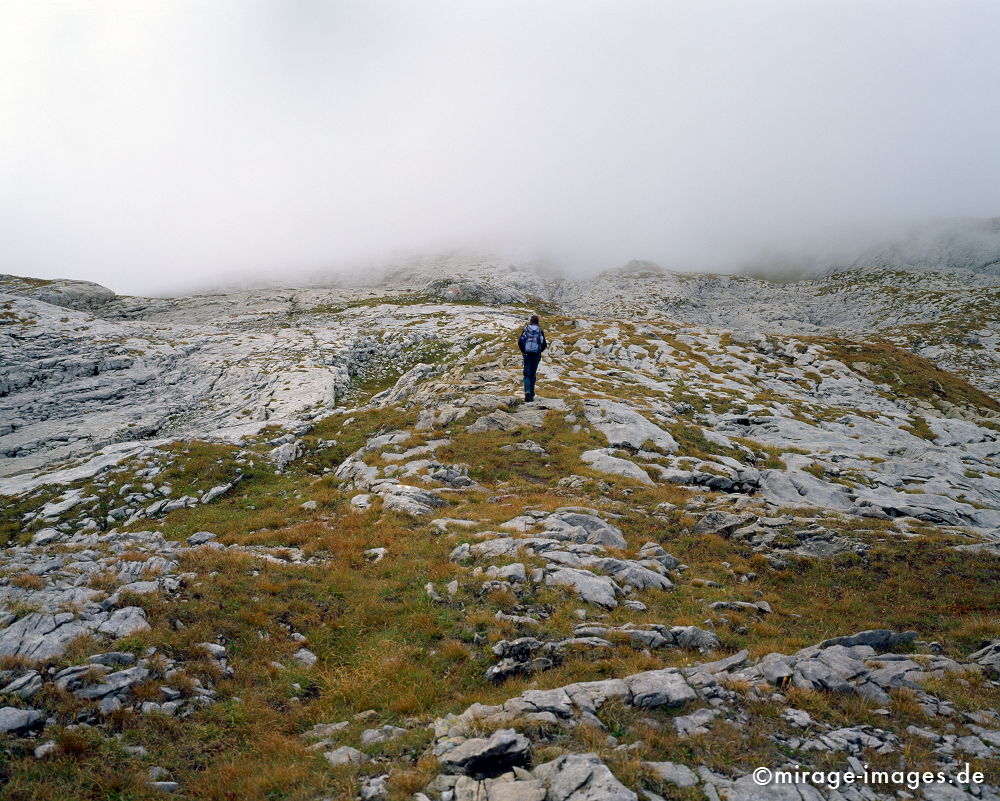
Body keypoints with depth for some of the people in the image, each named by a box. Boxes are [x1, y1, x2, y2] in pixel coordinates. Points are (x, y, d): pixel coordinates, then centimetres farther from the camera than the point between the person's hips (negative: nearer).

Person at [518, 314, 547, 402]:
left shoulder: (526, 329, 2)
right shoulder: (540, 330, 3)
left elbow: (520, 342, -1)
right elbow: (544, 345, 2)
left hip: (527, 354, -1)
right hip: (537, 355, 1)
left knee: (527, 374, 3)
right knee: (533, 374, 13)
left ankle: (527, 391, -21)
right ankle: (531, 394, 14)